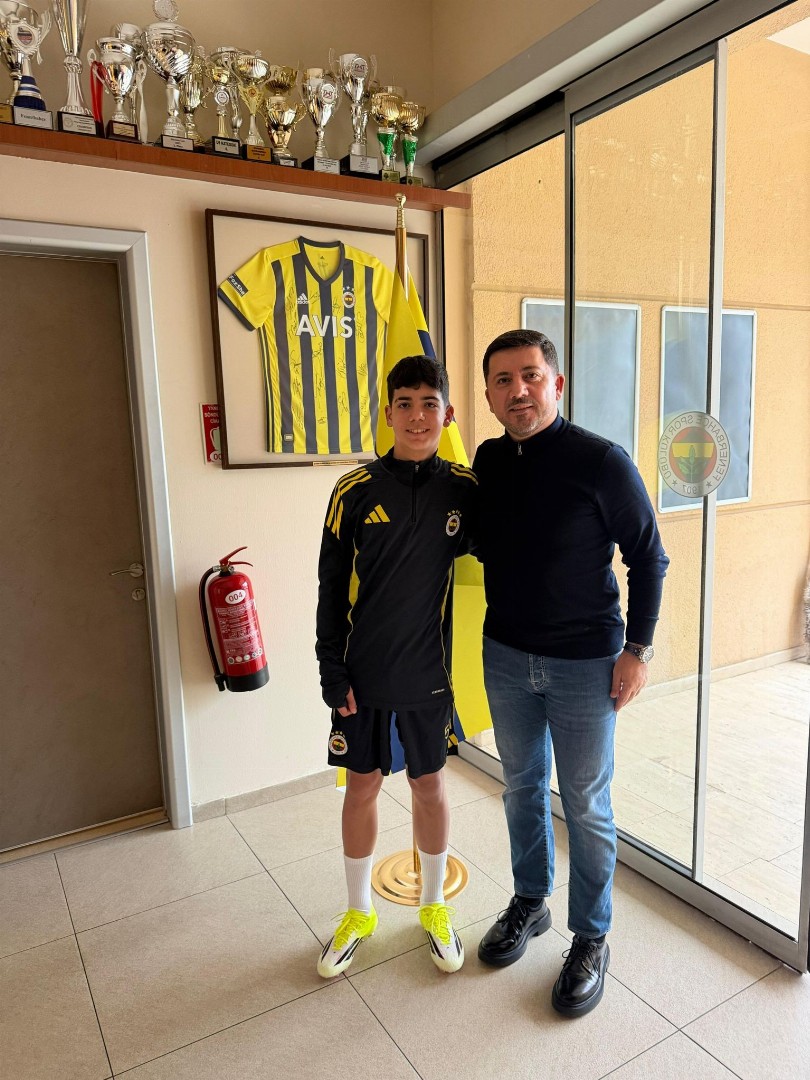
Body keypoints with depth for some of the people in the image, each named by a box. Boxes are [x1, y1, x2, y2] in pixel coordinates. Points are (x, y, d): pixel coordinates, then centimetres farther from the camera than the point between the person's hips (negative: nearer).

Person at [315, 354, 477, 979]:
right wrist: (332, 671, -5)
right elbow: (332, 587, -3)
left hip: (429, 670, 1)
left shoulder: (465, 489, -5)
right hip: (363, 673, 0)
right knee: (363, 786, 13)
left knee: (430, 786, 14)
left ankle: (435, 907, 38)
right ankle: (359, 912, 36)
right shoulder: (356, 492, -8)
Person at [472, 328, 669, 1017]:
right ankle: (530, 903, 43)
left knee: (586, 805, 9)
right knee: (522, 786, 20)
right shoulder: (488, 461, 0)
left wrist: (639, 649, -9)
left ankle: (591, 939, 31)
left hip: (584, 663, -4)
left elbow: (649, 558, -8)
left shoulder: (602, 462, -15)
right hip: (506, 656, 5)